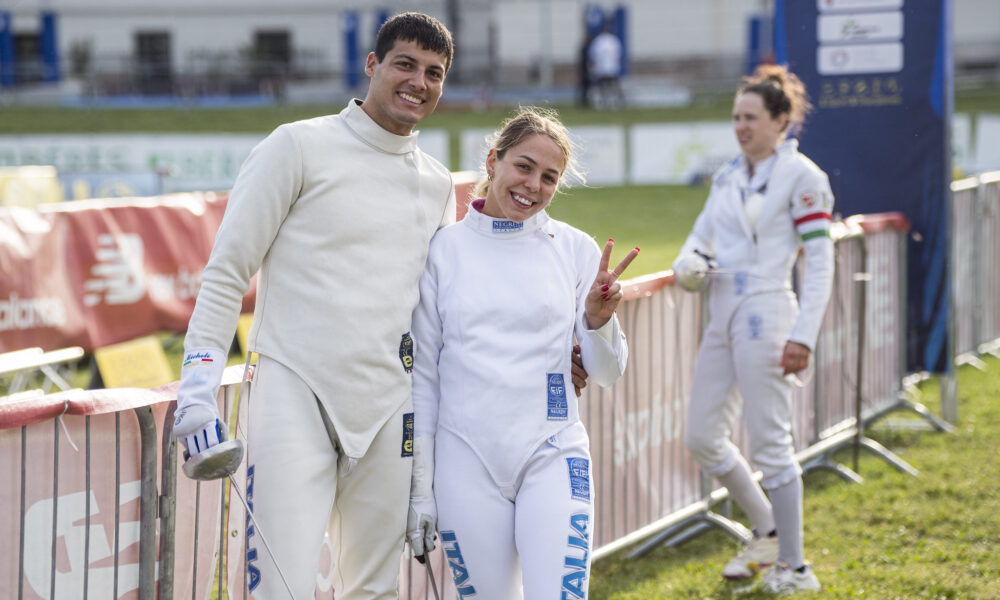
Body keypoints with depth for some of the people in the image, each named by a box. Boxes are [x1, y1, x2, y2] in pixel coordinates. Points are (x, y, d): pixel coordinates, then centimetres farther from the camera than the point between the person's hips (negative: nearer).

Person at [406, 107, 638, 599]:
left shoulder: (575, 249, 4)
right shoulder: (442, 249, 3)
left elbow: (605, 373, 7)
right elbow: (422, 371, 6)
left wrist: (598, 318, -15)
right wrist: (419, 486, 4)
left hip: (552, 454, 0)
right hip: (466, 462, 0)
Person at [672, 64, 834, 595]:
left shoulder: (801, 176, -7)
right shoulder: (728, 176, 14)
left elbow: (820, 262, -11)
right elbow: (699, 240, 17)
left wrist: (803, 336, -18)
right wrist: (688, 266, -8)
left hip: (766, 317, -8)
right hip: (722, 316, 8)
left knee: (769, 443, -5)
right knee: (702, 438, 10)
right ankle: (768, 533, 28)